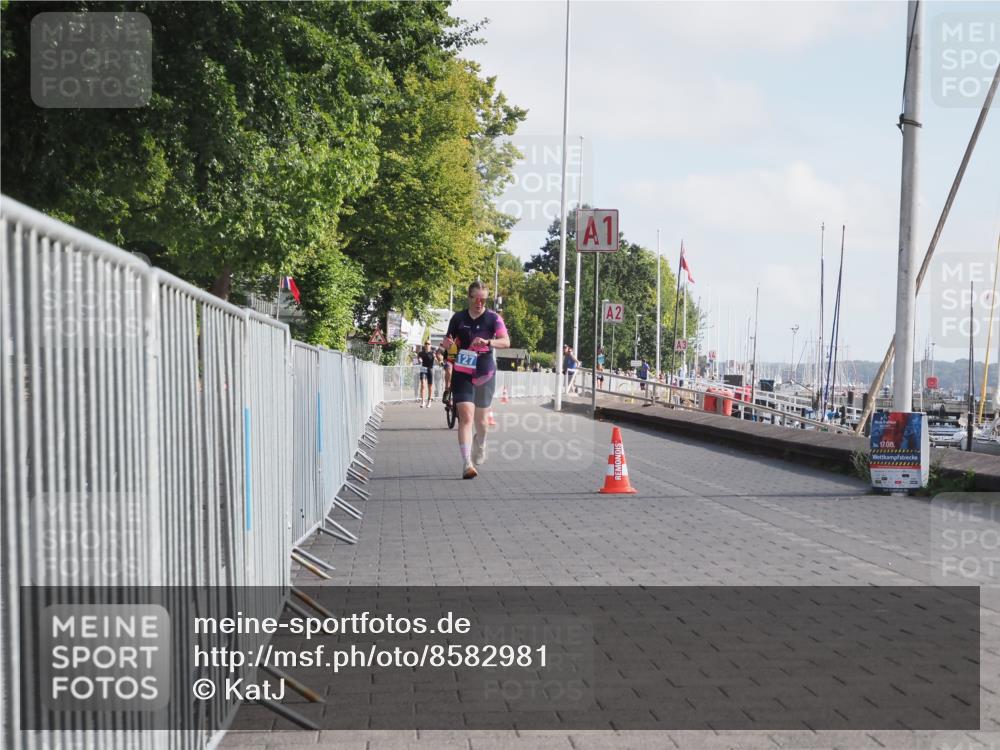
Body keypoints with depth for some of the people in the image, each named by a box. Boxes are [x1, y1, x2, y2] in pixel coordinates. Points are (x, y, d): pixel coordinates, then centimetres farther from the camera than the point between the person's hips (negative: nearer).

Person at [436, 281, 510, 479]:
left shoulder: (493, 318, -3)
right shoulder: (458, 318, 2)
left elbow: (506, 342, -17)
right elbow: (449, 341, 15)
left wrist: (488, 342, -36)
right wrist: (443, 347, -10)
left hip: (485, 374, 0)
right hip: (462, 373, 0)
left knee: (480, 419, 13)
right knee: (465, 417, -15)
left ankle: (480, 445, 47)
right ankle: (467, 464, -21)